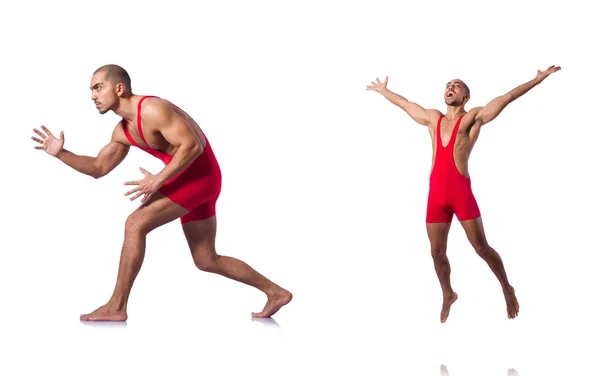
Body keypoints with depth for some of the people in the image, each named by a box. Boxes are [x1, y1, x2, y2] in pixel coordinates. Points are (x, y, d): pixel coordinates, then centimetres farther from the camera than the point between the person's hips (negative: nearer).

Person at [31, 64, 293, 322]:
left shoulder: (153, 110, -19)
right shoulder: (122, 131, 10)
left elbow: (192, 145, -24)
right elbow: (98, 168, 16)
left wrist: (158, 180, -23)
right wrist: (61, 153, 4)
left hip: (199, 174, -10)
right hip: (191, 177, 10)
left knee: (136, 223, -15)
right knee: (207, 261, 13)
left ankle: (116, 307, -9)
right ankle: (275, 292, 23)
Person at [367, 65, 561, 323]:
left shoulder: (474, 117, 3)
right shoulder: (432, 119, 17)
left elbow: (507, 97, -2)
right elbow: (405, 103, 31)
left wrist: (539, 78, -5)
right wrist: (383, 90, 42)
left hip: (462, 193, -4)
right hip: (436, 194, 4)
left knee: (481, 247, -1)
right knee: (437, 252, 9)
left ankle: (507, 289, 18)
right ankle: (448, 295, 29)